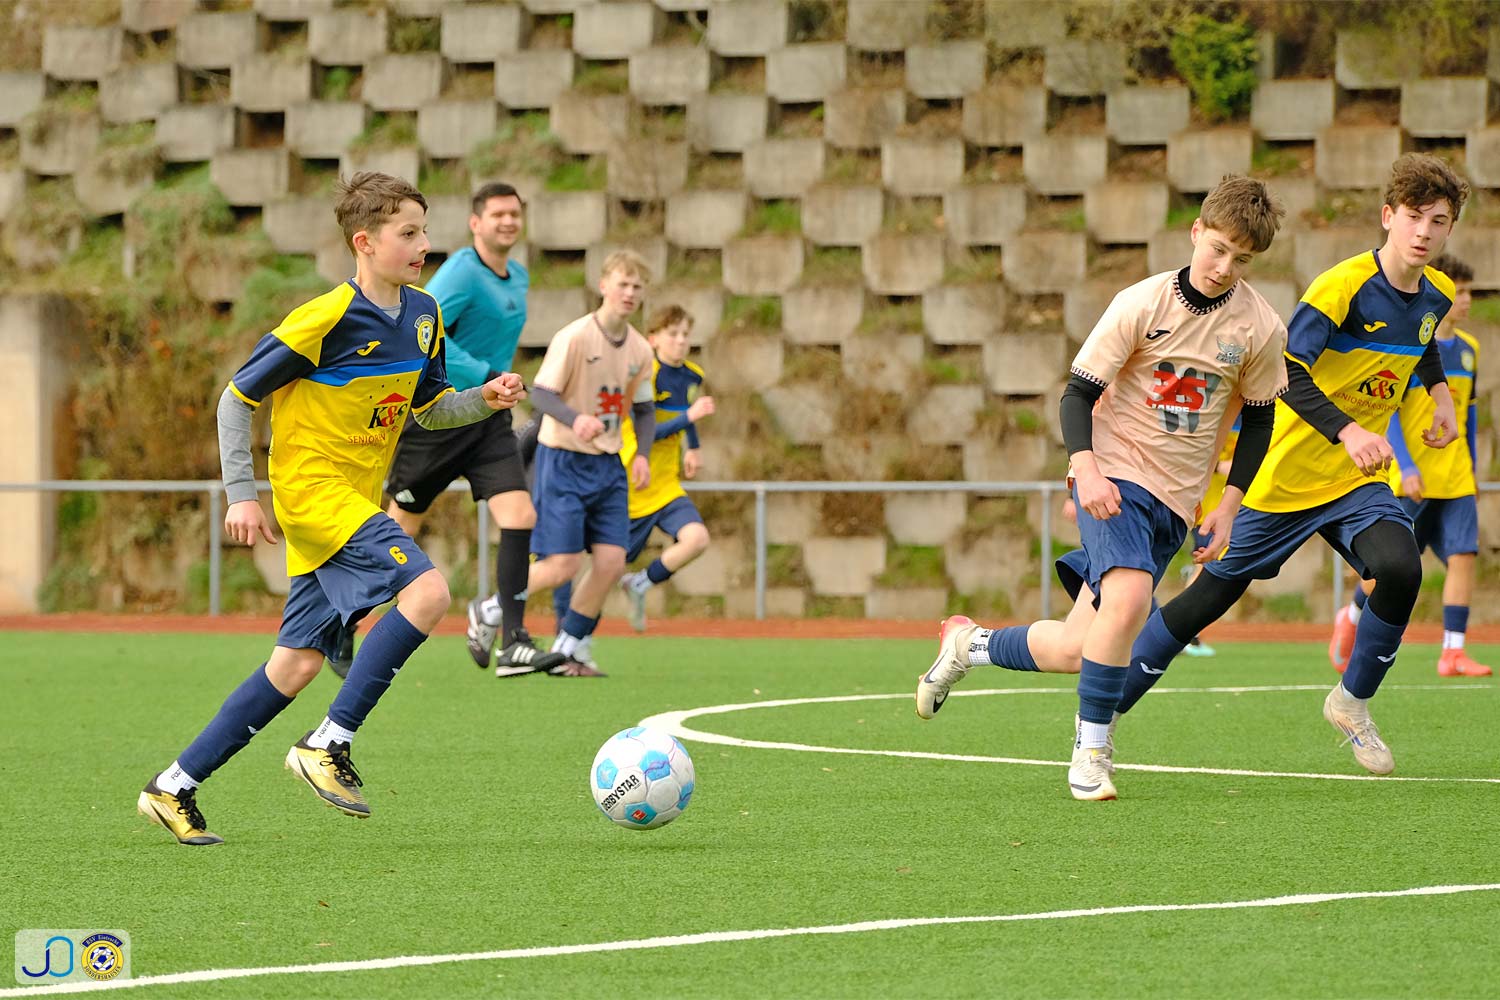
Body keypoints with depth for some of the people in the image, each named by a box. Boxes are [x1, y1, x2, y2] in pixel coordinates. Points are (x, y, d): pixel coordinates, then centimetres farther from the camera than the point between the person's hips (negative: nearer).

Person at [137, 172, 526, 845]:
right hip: (311, 487, -8)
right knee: (427, 590, -23)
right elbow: (238, 397, -8)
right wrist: (241, 496, -11)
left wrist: (485, 399, 0)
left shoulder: (423, 316, 7)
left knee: (298, 663, 7)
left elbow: (428, 409, 20)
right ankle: (328, 745, -17)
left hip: (356, 502, 8)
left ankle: (175, 787, 14)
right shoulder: (327, 318, -15)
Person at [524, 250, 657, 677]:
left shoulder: (640, 350, 5)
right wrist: (576, 419, -35)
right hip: (563, 461, -6)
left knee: (611, 561, -5)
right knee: (562, 565, -11)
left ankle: (567, 650, 10)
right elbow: (540, 394, -16)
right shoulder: (573, 337, -14)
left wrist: (641, 454, -1)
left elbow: (644, 409, 16)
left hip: (608, 466, 6)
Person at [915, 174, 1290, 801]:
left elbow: (1258, 420, 13)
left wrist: (1228, 507, 6)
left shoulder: (1260, 329, -1)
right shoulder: (1144, 304, -10)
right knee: (1128, 596, -31)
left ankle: (968, 644, 29)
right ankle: (1091, 749, -16)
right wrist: (1086, 468, -24)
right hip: (1114, 476, -4)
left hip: (1174, 502, 4)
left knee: (1076, 650, 1)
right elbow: (1077, 394, -7)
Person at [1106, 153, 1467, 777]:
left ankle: (1352, 702, 0)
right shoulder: (1344, 285, -21)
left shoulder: (1436, 294, 2)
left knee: (1400, 569, -24)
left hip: (1359, 480, 5)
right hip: (1287, 473, -5)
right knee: (1215, 591, 5)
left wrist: (1440, 394, 14)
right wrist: (1347, 431, -41)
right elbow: (1287, 371, -29)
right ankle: (1104, 710, 22)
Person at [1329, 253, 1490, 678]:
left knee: (1463, 556, -9)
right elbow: (1386, 412, -11)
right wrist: (1406, 467, -18)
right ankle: (1352, 618, 28)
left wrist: (1471, 469, 19)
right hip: (1412, 479, -5)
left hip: (1456, 479, 5)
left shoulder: (1468, 349, 11)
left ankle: (1453, 651, -8)